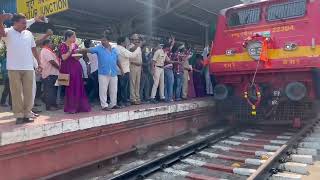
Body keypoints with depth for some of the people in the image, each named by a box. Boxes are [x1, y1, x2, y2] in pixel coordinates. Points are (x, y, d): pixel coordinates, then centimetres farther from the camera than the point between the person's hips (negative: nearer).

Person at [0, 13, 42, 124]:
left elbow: (34, 49, 15)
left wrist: (39, 62, 12)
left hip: (28, 68, 3)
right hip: (14, 68, -3)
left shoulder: (28, 33, 11)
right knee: (16, 92, 1)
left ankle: (27, 114, 13)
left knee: (28, 92, 5)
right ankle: (19, 115, 8)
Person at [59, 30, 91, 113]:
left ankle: (78, 106, 13)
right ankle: (70, 108, 4)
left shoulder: (75, 45, 14)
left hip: (77, 67, 6)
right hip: (68, 68, -6)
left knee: (79, 87, 5)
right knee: (70, 88, -4)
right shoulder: (63, 45, -4)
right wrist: (70, 50, -17)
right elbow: (64, 57, -13)